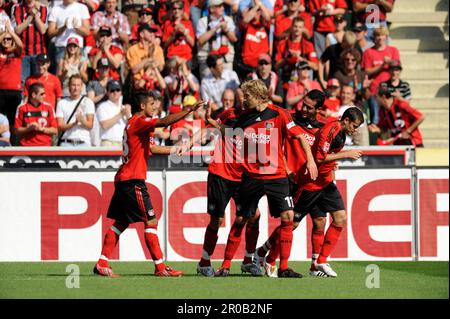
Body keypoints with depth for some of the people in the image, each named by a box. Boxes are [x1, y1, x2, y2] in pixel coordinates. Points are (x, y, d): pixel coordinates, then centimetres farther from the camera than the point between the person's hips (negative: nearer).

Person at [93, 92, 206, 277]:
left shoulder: (133, 124, 20)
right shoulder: (139, 122, -10)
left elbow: (150, 148, 30)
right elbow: (165, 122, -26)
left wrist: (173, 150, 29)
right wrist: (189, 110, -27)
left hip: (123, 179, 10)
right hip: (133, 180, -10)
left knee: (121, 222, 12)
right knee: (150, 222, -9)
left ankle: (102, 264, 10)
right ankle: (160, 267, -10)